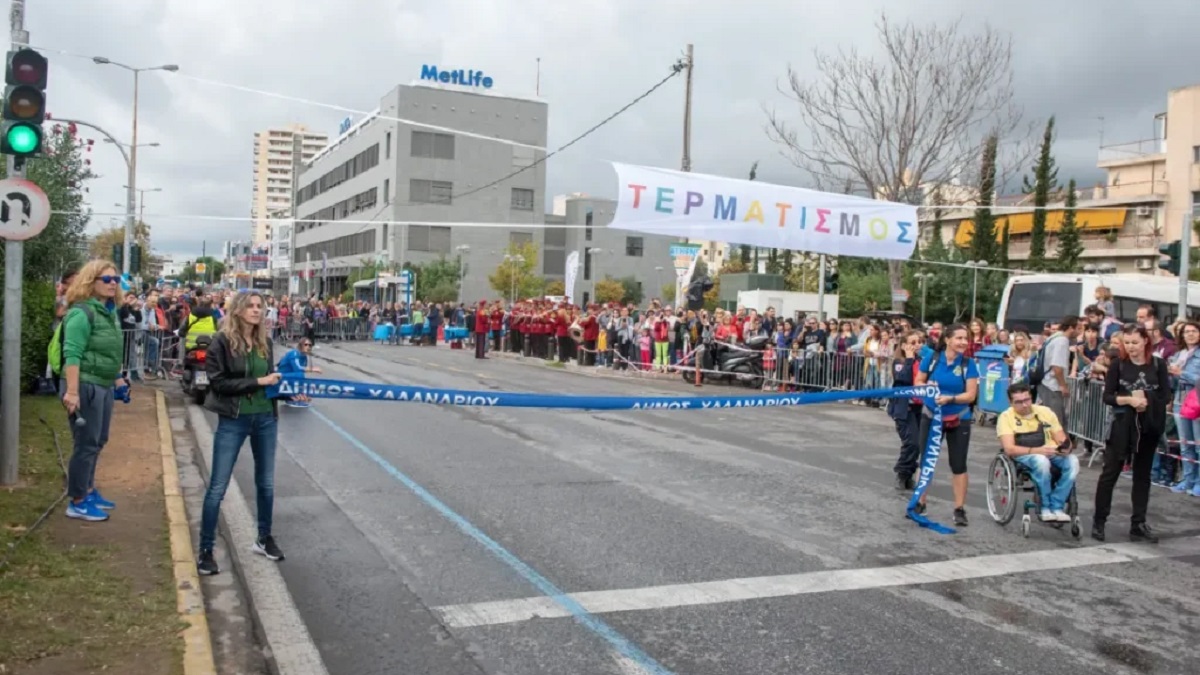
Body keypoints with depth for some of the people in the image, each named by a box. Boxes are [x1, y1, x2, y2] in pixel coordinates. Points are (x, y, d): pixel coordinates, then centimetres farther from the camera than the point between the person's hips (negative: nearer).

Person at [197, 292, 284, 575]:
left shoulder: (264, 342, 5)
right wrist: (257, 382, -19)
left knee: (266, 483, 15)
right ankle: (206, 551, 12)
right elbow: (219, 382, -15)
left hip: (265, 418, 5)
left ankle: (264, 539, 32)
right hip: (233, 420, -5)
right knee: (217, 487, 1)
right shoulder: (222, 342, -9)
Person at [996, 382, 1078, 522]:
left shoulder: (1045, 411, 10)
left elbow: (1062, 440, 10)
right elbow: (1009, 449, -13)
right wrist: (1036, 450, -26)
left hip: (1051, 453, 4)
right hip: (1024, 456, -4)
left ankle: (1056, 507, -21)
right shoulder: (1006, 417, -2)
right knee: (1041, 461, -38)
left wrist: (1065, 448, -15)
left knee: (1072, 461, -27)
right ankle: (1045, 508, -22)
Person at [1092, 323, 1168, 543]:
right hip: (1123, 425, -2)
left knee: (1142, 475, 10)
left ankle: (1138, 525, 17)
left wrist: (1146, 402, -18)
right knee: (1110, 472, 0)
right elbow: (1107, 397, -5)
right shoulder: (1118, 364, -3)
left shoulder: (1158, 364, 0)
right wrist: (1128, 400, -21)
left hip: (1149, 426, 2)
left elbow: (1166, 397, -2)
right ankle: (1099, 521, 7)